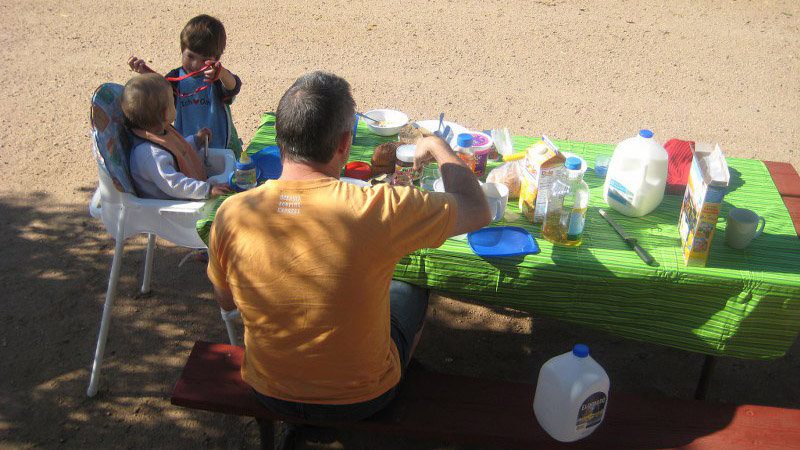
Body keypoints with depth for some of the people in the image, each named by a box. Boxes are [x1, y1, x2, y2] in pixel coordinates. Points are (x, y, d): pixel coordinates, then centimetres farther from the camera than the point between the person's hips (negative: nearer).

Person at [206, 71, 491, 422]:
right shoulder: (378, 211, -32)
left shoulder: (231, 214, -21)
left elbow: (226, 301, -2)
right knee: (410, 292, 27)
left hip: (268, 393, 3)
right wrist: (437, 147, 1)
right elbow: (477, 210, -15)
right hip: (361, 400, -3)